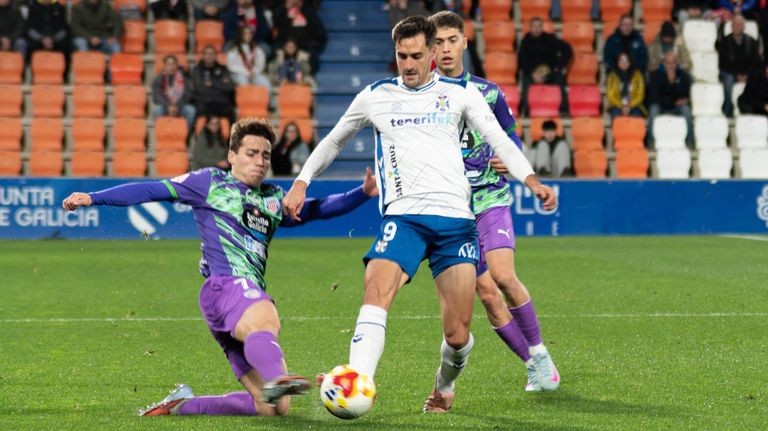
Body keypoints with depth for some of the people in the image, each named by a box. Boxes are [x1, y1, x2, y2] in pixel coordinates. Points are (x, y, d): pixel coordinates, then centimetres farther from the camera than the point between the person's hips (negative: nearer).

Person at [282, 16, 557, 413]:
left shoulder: (460, 93, 10)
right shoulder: (375, 96, 12)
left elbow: (500, 142, 5)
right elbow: (333, 141, 25)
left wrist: (532, 181, -11)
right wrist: (301, 183, 14)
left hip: (455, 219, 0)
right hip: (402, 217, 0)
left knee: (458, 335, -2)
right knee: (376, 293, -29)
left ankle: (444, 387, 30)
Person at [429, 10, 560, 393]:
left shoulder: (487, 93, 7)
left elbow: (512, 141, 15)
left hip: (490, 198, 0)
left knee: (503, 277, -20)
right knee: (486, 294, -6)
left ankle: (538, 351, 0)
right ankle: (534, 364, 8)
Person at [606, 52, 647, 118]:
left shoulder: (637, 75, 5)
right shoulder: (612, 75, 3)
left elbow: (640, 95, 3)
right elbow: (610, 95, 1)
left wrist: (630, 106, -11)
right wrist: (621, 106, -13)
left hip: (633, 106, 1)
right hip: (617, 106, -1)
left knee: (636, 115, -30)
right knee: (616, 113, -33)